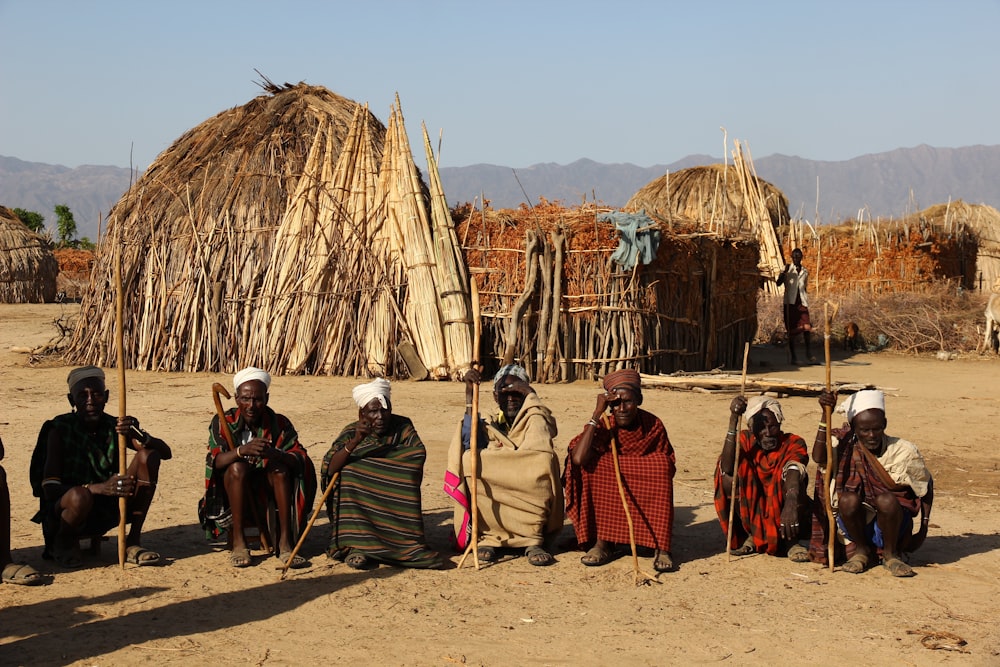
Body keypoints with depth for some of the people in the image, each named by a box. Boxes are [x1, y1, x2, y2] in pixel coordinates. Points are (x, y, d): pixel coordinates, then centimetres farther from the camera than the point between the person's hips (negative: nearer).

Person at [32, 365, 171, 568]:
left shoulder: (115, 427, -1)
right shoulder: (59, 428, -13)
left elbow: (166, 452, -9)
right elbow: (49, 488, -22)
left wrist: (139, 436, -32)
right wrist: (100, 488, -37)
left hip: (107, 512, 4)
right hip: (63, 513, -4)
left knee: (148, 456, -13)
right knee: (80, 496, -40)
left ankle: (133, 542, -8)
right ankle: (64, 542, -4)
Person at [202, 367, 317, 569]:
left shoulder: (279, 423, -3)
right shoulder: (223, 422, -4)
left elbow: (300, 458, -17)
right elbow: (215, 461, -20)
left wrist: (275, 454, -39)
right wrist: (241, 450, -41)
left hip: (268, 496, 1)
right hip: (231, 497, -1)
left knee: (281, 468, -26)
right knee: (238, 467, -28)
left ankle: (285, 542, -29)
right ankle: (238, 542, -26)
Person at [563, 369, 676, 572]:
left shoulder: (653, 426, -7)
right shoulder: (603, 426, -11)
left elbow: (668, 468, 2)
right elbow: (578, 458, -29)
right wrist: (597, 414, -27)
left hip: (646, 501, 0)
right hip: (608, 500, 0)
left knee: (660, 464, -26)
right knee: (592, 464, -25)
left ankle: (661, 547, -25)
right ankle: (603, 543, -21)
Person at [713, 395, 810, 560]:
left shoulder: (793, 443, -10)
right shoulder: (745, 440, -4)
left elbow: (793, 472, -33)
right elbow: (726, 469, -26)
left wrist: (791, 503, -56)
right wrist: (733, 420, -32)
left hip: (781, 520, -2)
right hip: (752, 518, 2)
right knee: (729, 478, -21)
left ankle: (791, 541, -11)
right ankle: (746, 535, -3)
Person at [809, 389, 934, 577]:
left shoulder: (904, 452, -8)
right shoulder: (845, 447, -8)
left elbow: (925, 486, 6)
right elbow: (819, 457, -30)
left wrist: (923, 529, 5)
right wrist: (826, 416, -36)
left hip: (891, 523, -1)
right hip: (856, 523, 1)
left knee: (886, 500, -32)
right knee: (848, 499, -31)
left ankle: (890, 554, -6)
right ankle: (860, 550, -3)